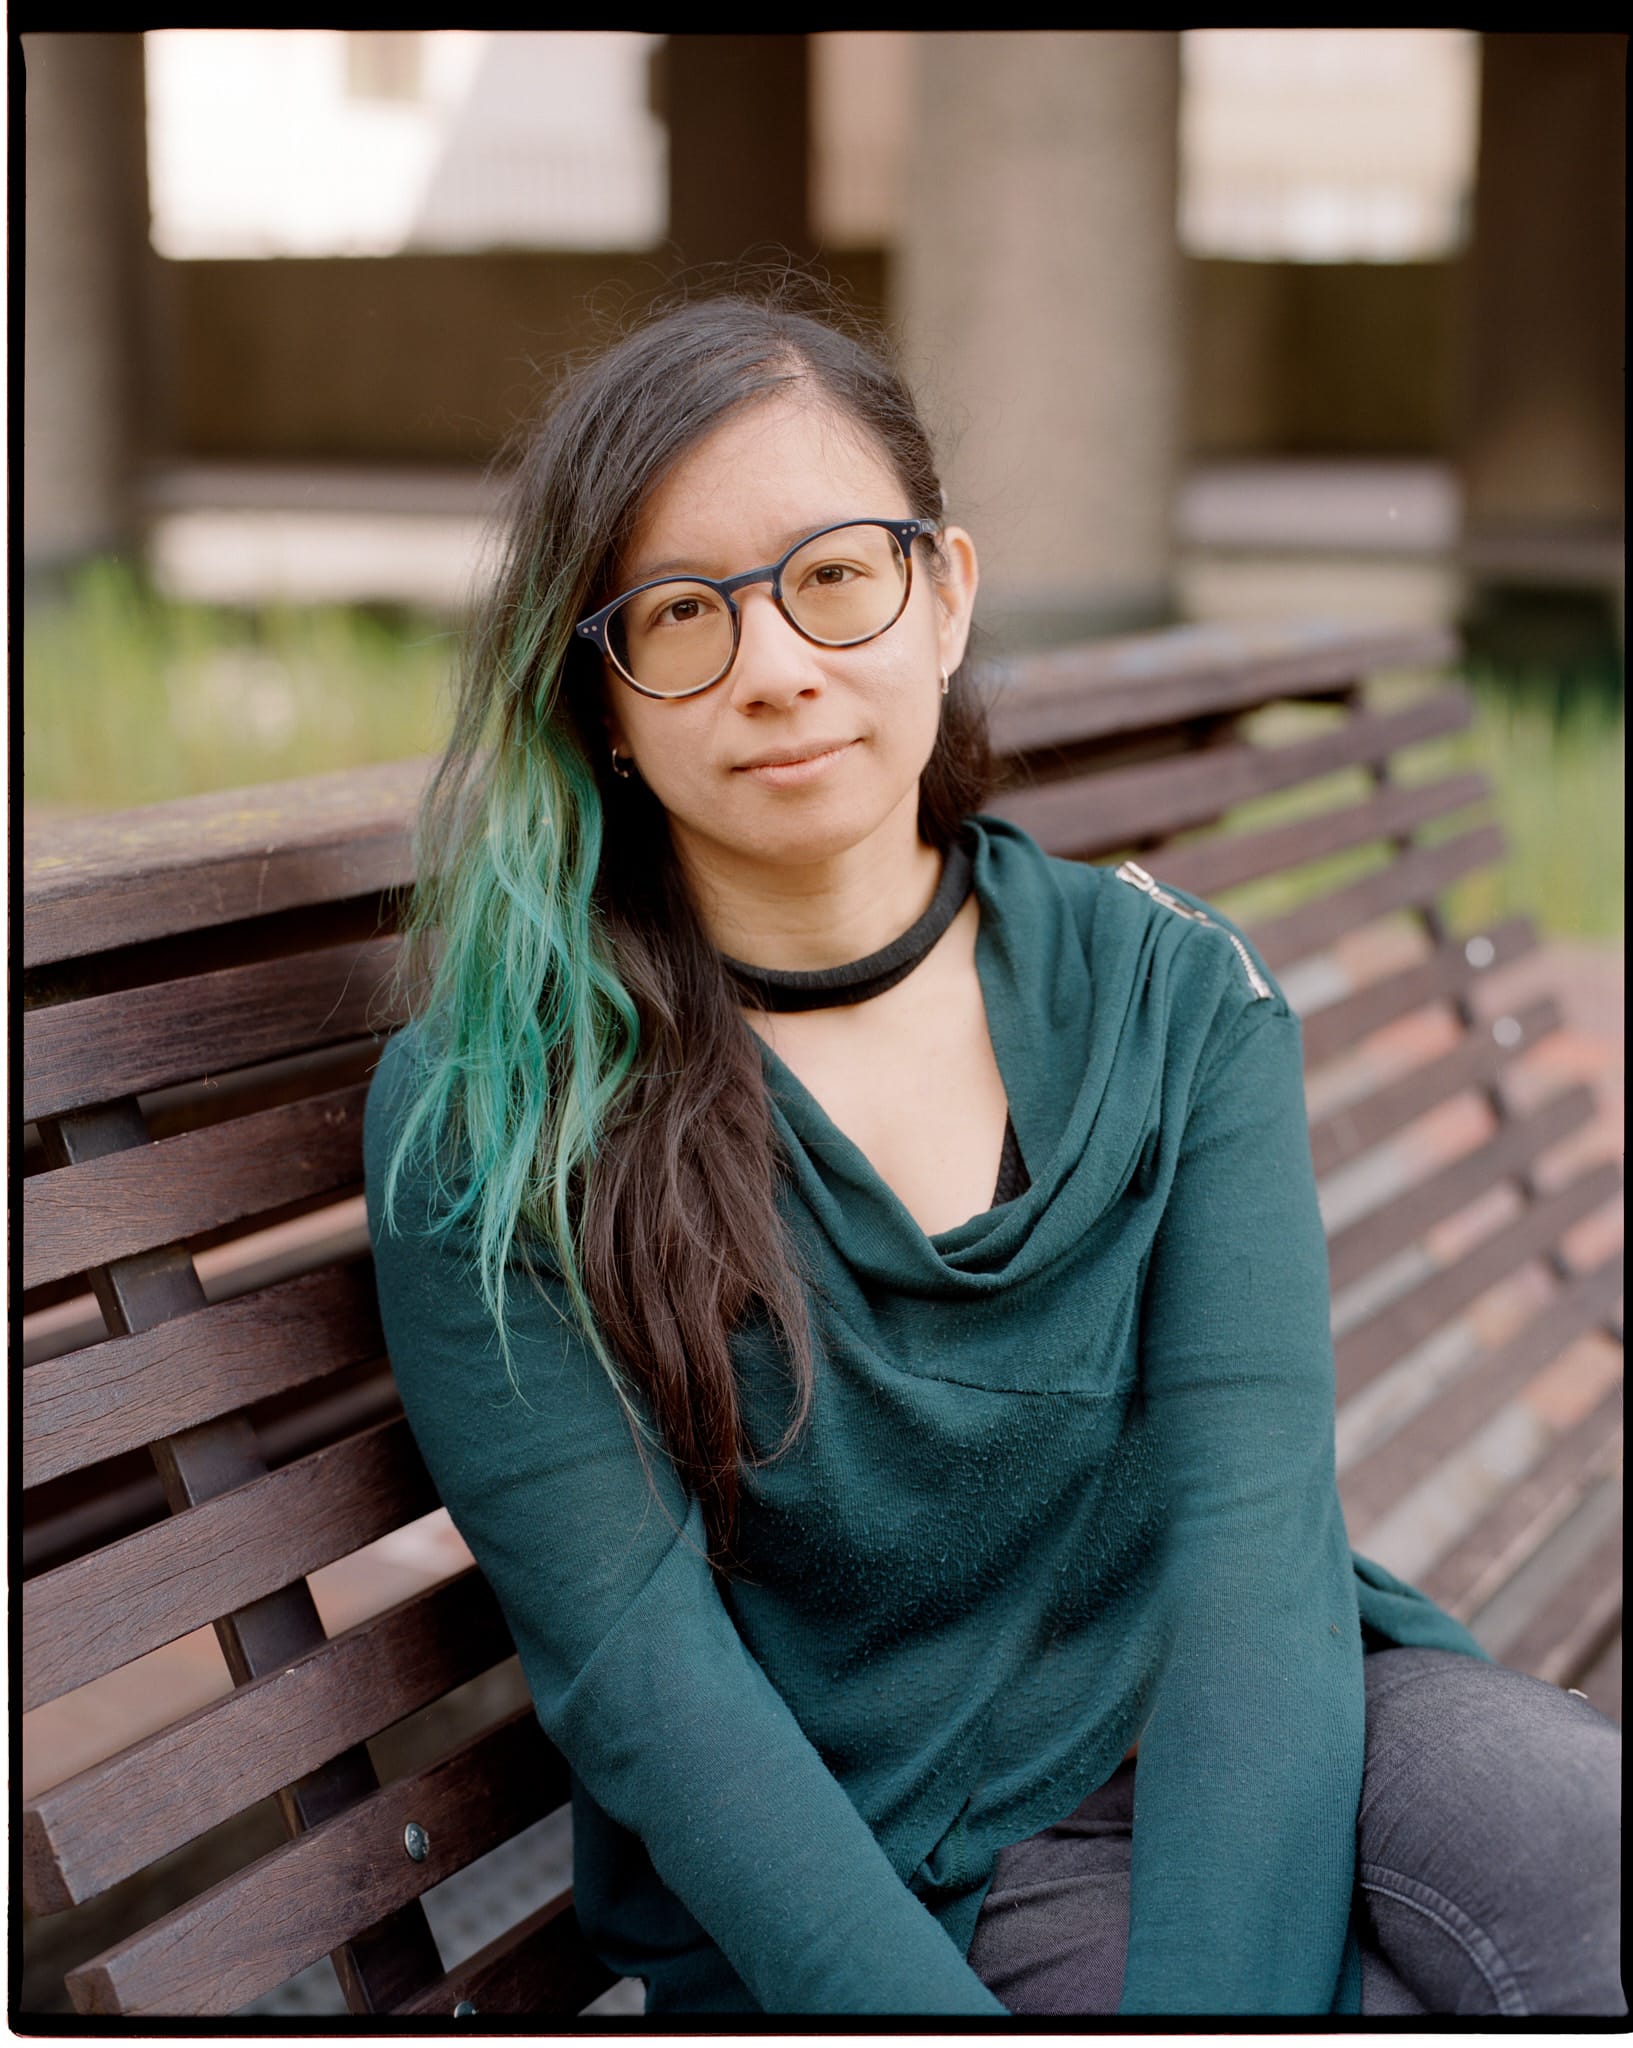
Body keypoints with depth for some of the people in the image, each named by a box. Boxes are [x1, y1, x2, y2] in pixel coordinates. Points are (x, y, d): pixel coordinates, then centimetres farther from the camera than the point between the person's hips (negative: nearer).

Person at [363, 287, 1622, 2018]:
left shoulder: (1178, 1000, -1)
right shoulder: (482, 1121, -8)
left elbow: (1252, 1536, -11)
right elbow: (632, 1658, -13)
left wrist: (1210, 1996, -25)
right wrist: (934, 2012, -26)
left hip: (1208, 1742, 4)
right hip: (854, 1892, -3)